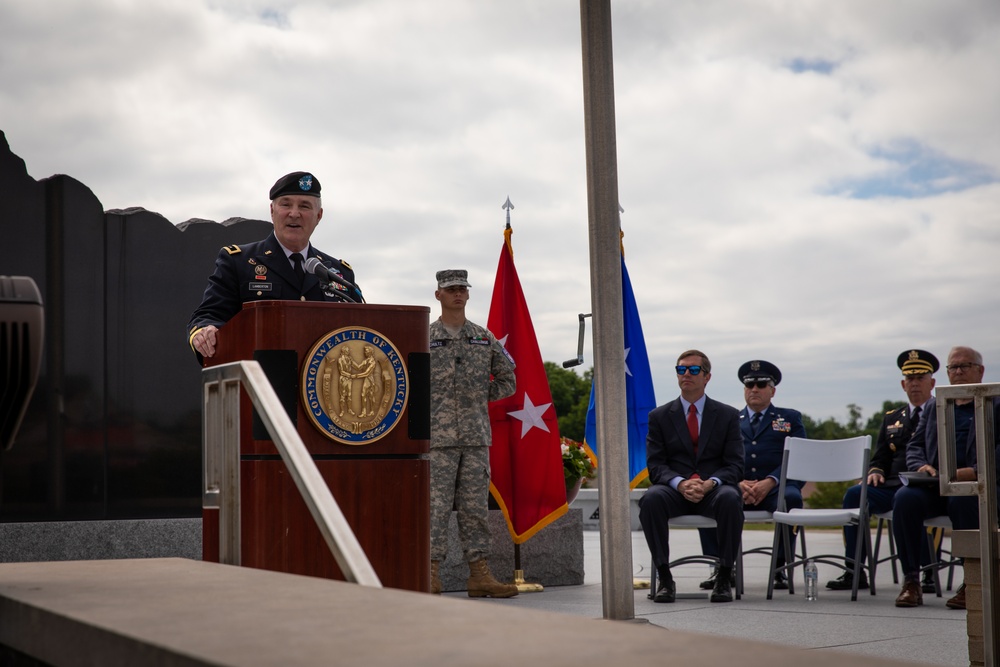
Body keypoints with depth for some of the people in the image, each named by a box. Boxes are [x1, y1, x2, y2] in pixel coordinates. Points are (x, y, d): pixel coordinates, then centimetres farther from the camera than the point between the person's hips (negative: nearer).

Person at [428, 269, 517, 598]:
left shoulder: (484, 338, 11)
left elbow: (508, 379, 18)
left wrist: (482, 397, 9)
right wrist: (426, 405, -2)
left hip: (477, 437, 4)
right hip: (438, 437, -3)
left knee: (477, 506, 6)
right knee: (436, 506, -5)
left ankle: (479, 574, 10)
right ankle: (431, 576, -1)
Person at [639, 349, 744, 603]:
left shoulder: (728, 415, 11)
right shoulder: (660, 416, 12)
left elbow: (734, 465, 3)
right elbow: (655, 465, 3)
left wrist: (710, 483, -18)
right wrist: (681, 483, -18)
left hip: (714, 489, 0)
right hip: (674, 490, 0)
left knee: (730, 498, -36)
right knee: (651, 499, -34)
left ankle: (724, 577, -23)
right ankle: (664, 577, -24)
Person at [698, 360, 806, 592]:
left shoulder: (790, 418, 19)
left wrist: (770, 481, -14)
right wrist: (737, 483, -11)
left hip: (775, 488, -1)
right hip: (737, 488, 1)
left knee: (791, 498, -37)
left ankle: (781, 568, -23)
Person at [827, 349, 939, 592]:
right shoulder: (891, 418, 24)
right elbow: (880, 458, 23)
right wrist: (875, 472, 0)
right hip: (893, 485, 5)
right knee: (854, 494, -22)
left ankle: (929, 572, -26)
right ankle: (854, 572, -20)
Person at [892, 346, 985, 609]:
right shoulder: (933, 407, 25)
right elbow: (914, 446, 19)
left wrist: (974, 472, -20)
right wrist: (921, 466, -4)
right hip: (934, 486, 4)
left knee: (962, 500, -38)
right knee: (905, 498, -28)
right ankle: (911, 582, -24)